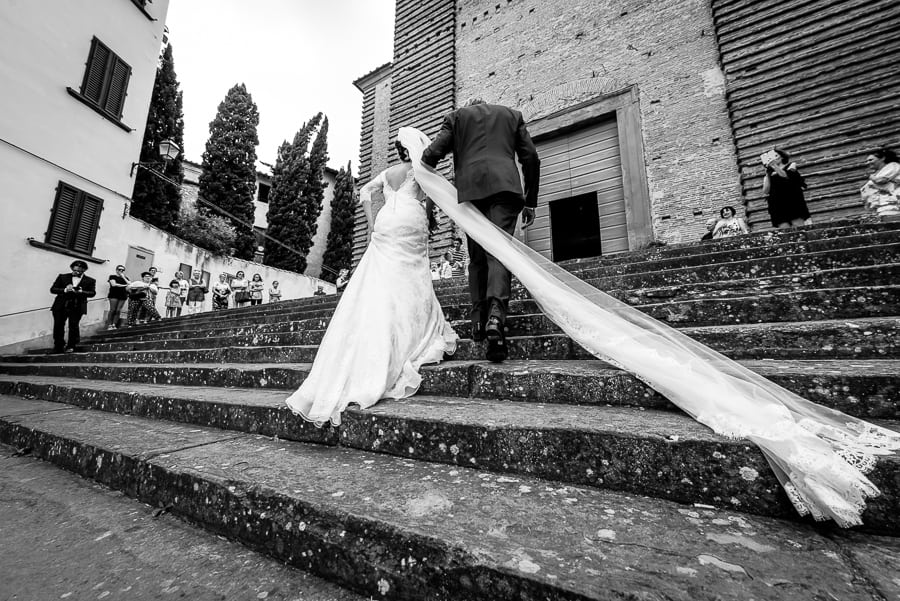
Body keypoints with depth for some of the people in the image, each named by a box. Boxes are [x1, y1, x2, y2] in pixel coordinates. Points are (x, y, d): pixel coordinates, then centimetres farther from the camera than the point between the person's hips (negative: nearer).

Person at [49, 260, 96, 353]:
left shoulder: (90, 281, 4)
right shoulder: (62, 277, 9)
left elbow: (92, 293, -3)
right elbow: (52, 289, 4)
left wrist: (81, 292, -22)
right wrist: (65, 290, -15)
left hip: (77, 308, -2)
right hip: (60, 306, 2)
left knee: (73, 326, -2)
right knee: (58, 326, 7)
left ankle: (71, 346, 11)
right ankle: (58, 346, 21)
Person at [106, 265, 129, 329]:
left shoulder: (126, 278, 18)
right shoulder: (113, 276, 6)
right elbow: (114, 284, -8)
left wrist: (123, 277, 1)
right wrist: (124, 285, -4)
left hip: (123, 296, 3)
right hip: (114, 295, -3)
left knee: (118, 311, -3)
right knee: (113, 310, -8)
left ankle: (114, 325, -1)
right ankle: (109, 325, -5)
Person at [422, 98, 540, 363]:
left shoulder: (456, 116, 23)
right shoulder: (512, 114, 27)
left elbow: (432, 154, 8)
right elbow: (531, 158, 17)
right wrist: (530, 201, 18)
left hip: (470, 189, 0)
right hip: (504, 185, 0)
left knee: (477, 258, 7)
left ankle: (479, 320, 3)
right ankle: (495, 315, -30)